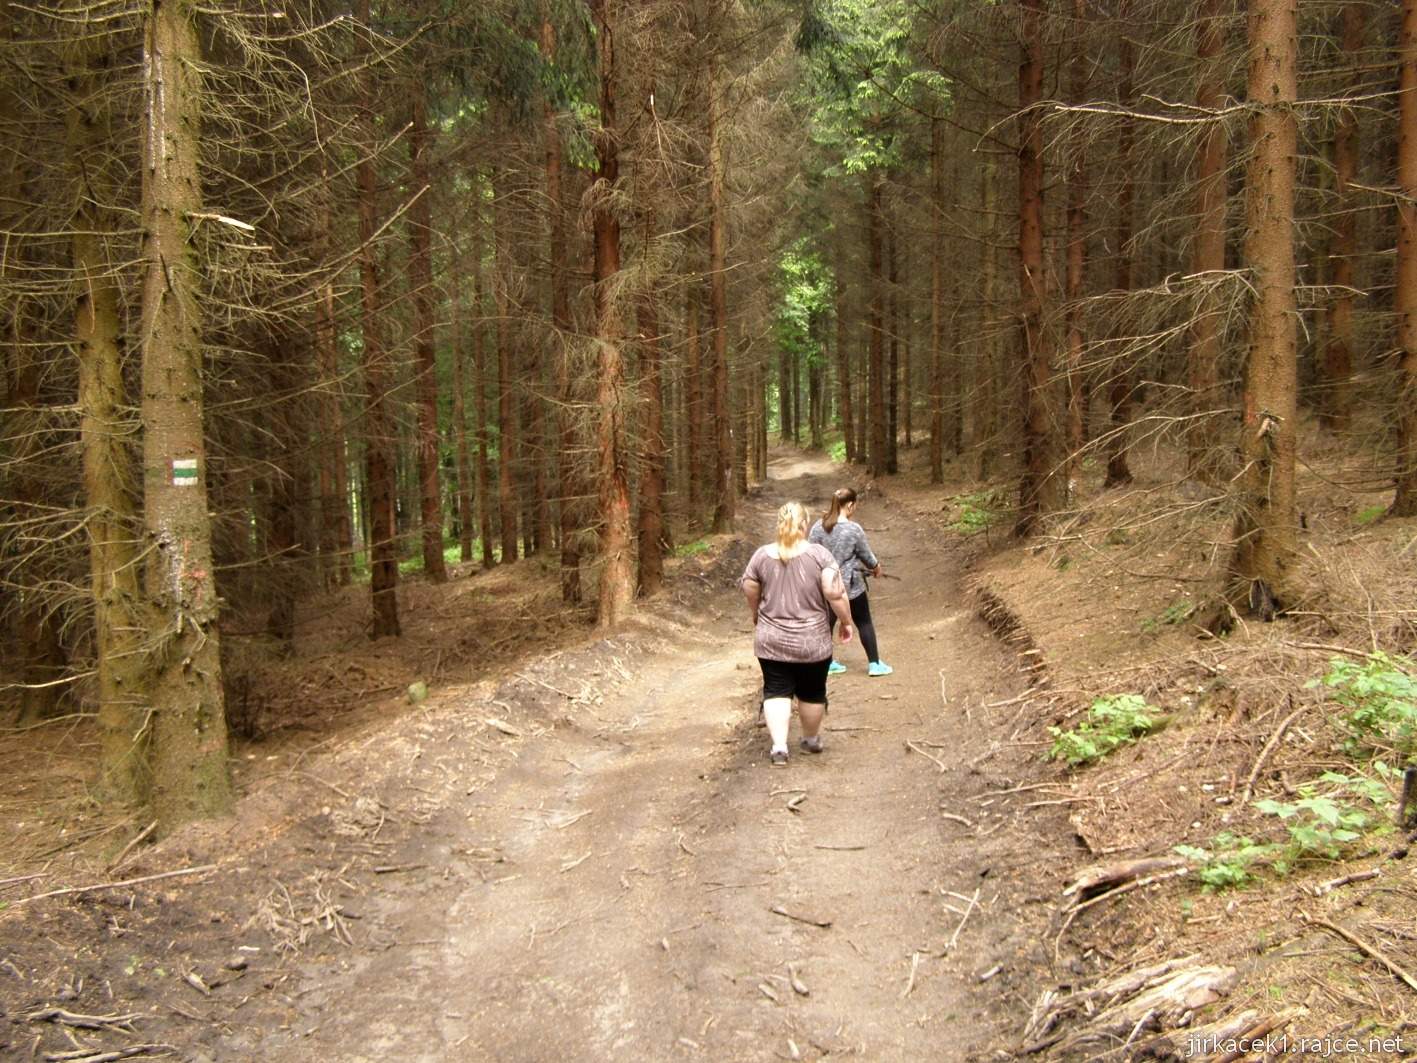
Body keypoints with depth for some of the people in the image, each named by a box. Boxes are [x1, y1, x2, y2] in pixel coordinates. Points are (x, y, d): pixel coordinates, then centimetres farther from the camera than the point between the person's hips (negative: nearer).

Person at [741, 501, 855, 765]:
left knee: (776, 691, 7)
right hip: (812, 641, -1)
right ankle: (812, 740, 31)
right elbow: (834, 592, -16)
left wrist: (757, 617, 22)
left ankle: (779, 745, -5)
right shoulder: (819, 554, -10)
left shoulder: (762, 555, -3)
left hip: (771, 640, 1)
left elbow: (750, 593, 5)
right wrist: (846, 621, -3)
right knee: (811, 692, 15)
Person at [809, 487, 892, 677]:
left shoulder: (818, 526, -6)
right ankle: (874, 663, 16)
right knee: (864, 622, 10)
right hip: (850, 586, -4)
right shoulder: (854, 529, -17)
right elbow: (866, 555, -5)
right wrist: (876, 567, 16)